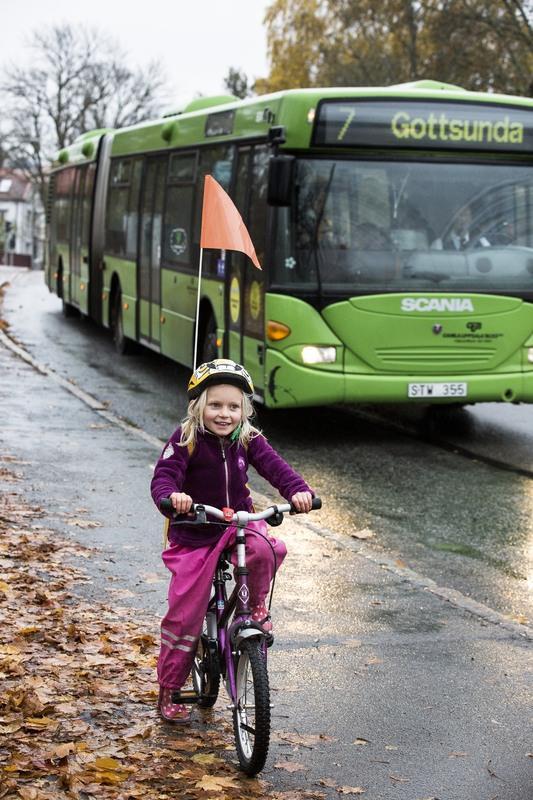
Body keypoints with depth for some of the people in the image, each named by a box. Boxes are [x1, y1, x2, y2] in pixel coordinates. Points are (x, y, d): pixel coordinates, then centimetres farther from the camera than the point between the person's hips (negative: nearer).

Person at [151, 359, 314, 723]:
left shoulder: (248, 440, -3)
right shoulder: (186, 440, -12)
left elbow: (274, 466, -15)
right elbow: (163, 476, -22)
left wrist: (299, 490, -35)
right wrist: (171, 496, -46)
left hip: (239, 523, 2)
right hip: (194, 534, -2)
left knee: (264, 549, -34)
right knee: (184, 614, -1)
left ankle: (257, 605, -3)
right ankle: (169, 692, 17)